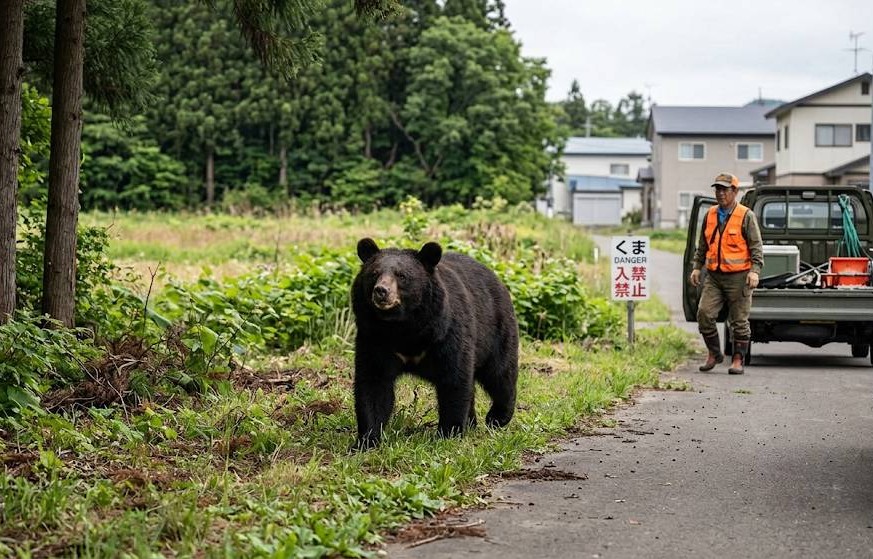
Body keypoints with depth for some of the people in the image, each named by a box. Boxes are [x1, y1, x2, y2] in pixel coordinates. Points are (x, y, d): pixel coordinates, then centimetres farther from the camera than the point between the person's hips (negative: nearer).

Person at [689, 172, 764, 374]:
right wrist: (697, 267, 16)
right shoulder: (710, 215, 12)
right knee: (704, 313, -8)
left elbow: (756, 246, -5)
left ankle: (738, 361, 10)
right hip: (713, 276, 4)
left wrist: (755, 271, -16)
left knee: (739, 320, 1)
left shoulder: (746, 216, -3)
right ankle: (714, 353, 9)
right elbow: (702, 245, 22)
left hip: (738, 277, -4)